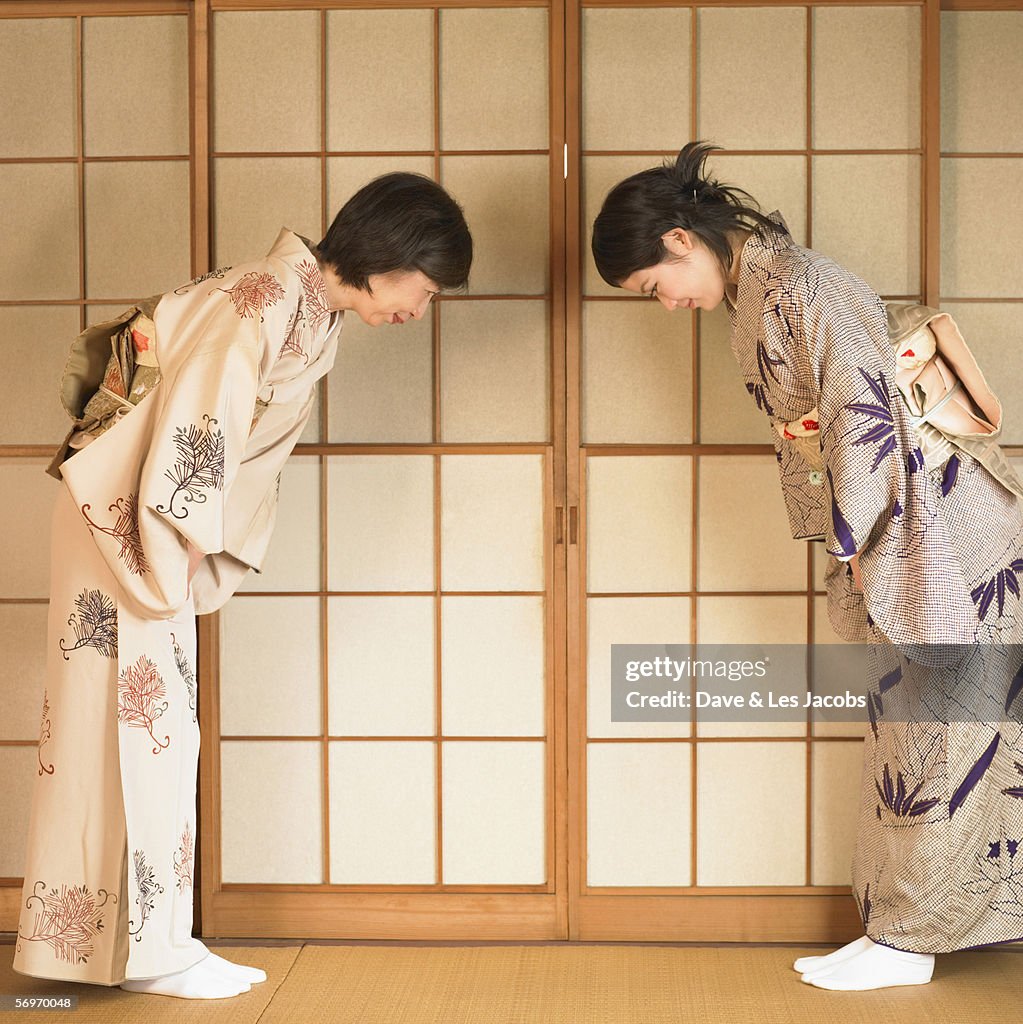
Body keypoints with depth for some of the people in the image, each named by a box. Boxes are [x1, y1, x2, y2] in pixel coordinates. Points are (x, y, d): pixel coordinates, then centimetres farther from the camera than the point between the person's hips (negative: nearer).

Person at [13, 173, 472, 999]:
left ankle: (147, 941, 17)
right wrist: (185, 546, -16)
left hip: (159, 525, 9)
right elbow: (195, 421, -23)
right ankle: (142, 947, 3)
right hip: (123, 505, -9)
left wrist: (202, 559, 9)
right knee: (133, 716, -5)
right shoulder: (268, 297, -19)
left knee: (153, 719, 10)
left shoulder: (318, 317, 9)